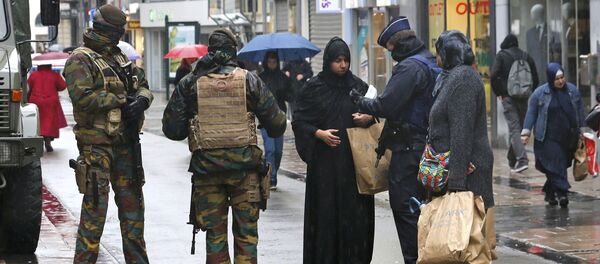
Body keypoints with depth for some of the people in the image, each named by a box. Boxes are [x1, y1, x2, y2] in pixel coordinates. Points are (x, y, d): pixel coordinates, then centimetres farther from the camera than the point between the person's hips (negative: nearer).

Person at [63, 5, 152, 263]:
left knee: (132, 202, 13)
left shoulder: (119, 57, 17)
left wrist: (142, 100, -5)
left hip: (125, 142, 8)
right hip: (96, 142, -8)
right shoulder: (80, 60, -8)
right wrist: (121, 100, -15)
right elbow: (83, 97, -20)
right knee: (95, 205, -8)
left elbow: (144, 86, 19)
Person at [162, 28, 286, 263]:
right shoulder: (249, 80, 0)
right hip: (244, 165, -1)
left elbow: (171, 128, 2)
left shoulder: (189, 83, 2)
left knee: (215, 234, 8)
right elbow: (276, 123, 1)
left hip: (206, 167, 1)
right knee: (246, 233, 6)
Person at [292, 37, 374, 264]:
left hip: (353, 159, 2)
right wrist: (318, 133, -13)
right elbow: (298, 121, 2)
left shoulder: (358, 86, 8)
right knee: (326, 209, -2)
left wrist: (368, 118, -5)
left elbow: (373, 111, 17)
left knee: (354, 209, 0)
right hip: (325, 161, -2)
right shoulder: (314, 87, 1)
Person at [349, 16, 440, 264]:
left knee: (403, 206, -6)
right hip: (425, 140, 10)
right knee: (418, 204, 15)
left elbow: (386, 104, -20)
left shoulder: (410, 67, -16)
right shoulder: (429, 62, 16)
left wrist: (361, 102, -5)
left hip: (408, 146, -10)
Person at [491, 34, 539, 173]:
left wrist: (498, 93, -2)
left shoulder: (502, 55, -1)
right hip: (523, 98, 4)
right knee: (520, 127, 14)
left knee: (514, 128, -9)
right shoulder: (526, 56, 11)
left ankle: (522, 160, -23)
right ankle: (512, 160, 24)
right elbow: (535, 78, 9)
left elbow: (494, 75, -12)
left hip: (508, 97, -4)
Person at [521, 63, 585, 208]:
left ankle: (550, 192, 22)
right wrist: (526, 131, -3)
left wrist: (581, 131, 13)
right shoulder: (540, 93, -3)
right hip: (549, 138, -3)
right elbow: (531, 112, 2)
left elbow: (580, 111, 13)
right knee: (556, 165, -13)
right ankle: (562, 193, -16)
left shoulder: (573, 90, 5)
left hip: (569, 138, 3)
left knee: (561, 165, 8)